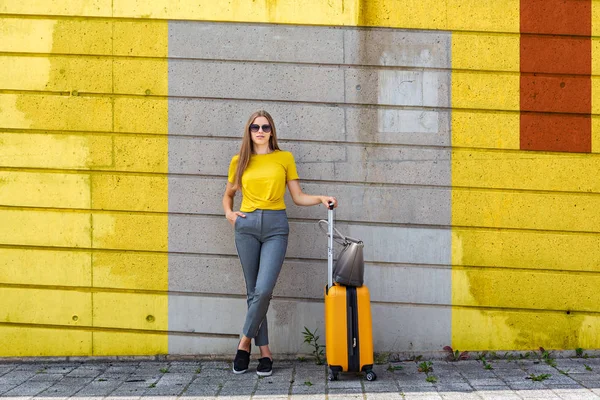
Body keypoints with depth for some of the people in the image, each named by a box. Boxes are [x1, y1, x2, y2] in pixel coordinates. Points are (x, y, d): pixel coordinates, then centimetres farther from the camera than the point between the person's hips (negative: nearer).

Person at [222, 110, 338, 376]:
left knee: (264, 289, -16)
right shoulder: (239, 161, 10)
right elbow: (228, 195, 23)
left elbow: (298, 197, 8)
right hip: (247, 225, 2)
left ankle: (245, 341, 4)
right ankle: (264, 352, 10)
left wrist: (321, 199, -9)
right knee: (253, 291, 2)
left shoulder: (285, 158, 7)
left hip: (275, 226, -2)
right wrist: (228, 213, 4)